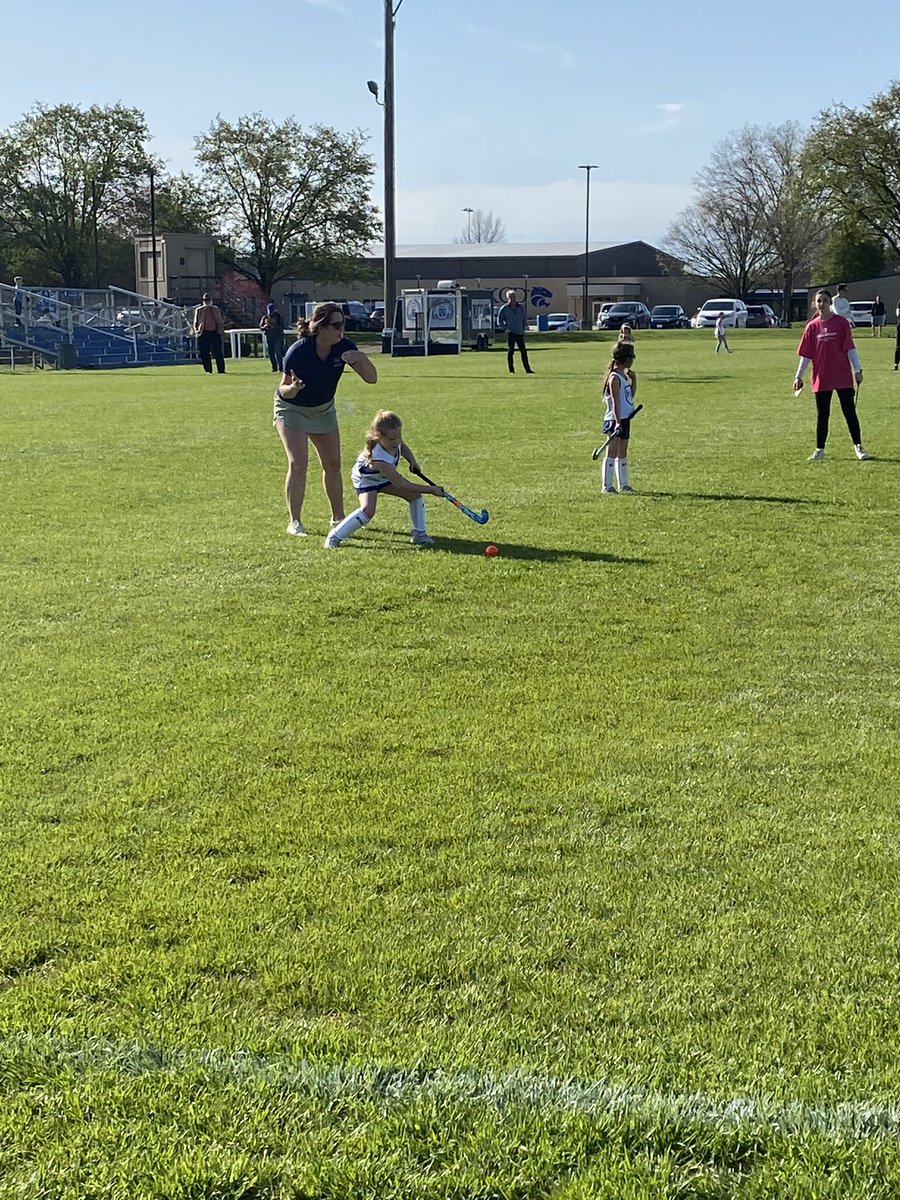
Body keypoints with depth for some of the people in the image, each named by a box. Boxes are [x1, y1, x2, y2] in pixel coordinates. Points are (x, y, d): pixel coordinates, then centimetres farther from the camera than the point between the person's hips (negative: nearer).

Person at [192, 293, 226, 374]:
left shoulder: (216, 309, 15)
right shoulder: (198, 310, 11)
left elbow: (221, 320, 15)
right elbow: (195, 322, 11)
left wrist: (221, 329, 0)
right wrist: (196, 330, -6)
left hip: (215, 333, 0)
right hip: (204, 333, 0)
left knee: (218, 352, -4)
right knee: (204, 353, -2)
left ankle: (221, 370, -2)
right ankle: (208, 370, 5)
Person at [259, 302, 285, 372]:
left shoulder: (279, 317, 0)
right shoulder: (265, 318, 11)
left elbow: (282, 327, -9)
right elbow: (260, 327, 12)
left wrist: (274, 327, -23)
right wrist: (265, 326, -11)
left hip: (278, 337, -4)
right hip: (268, 337, 4)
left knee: (278, 353, -10)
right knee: (270, 353, 3)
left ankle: (280, 367, -6)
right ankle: (274, 367, 11)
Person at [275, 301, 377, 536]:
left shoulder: (344, 347, -20)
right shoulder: (298, 351, -31)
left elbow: (371, 378, -17)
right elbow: (284, 390, -23)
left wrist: (362, 358, -36)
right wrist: (292, 388, -47)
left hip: (324, 409, 5)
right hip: (292, 409, -5)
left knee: (333, 464, 8)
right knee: (298, 463, -15)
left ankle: (338, 517, 24)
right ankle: (294, 521, -6)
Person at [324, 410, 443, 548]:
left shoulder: (394, 441, -24)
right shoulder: (379, 459, -44)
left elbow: (402, 446, 6)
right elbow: (401, 484, -39)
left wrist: (412, 460, -14)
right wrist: (431, 489, -36)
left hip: (385, 477, 7)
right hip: (366, 480, -7)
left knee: (416, 495, -5)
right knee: (368, 510, -30)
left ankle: (419, 534, 10)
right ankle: (335, 536, -15)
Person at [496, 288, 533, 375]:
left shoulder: (521, 307, 9)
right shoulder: (504, 309, -1)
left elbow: (523, 319, 20)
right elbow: (499, 322, 3)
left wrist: (523, 329, 10)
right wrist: (506, 328, -8)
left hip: (520, 333, 4)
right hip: (510, 333, -4)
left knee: (523, 351, 5)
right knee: (510, 351, -4)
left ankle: (527, 370, 11)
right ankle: (511, 370, 2)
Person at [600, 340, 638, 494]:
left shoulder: (624, 375, 12)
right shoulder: (614, 378, -15)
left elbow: (631, 395, 24)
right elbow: (616, 402, -21)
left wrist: (633, 379, 10)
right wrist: (617, 421, -27)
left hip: (624, 419, 9)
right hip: (615, 420, -9)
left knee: (622, 454, 14)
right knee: (612, 453, -5)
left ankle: (623, 484, 21)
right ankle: (607, 486, -2)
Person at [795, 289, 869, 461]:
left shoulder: (841, 323, -2)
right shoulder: (812, 327, 4)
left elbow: (850, 348, -2)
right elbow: (806, 355, 7)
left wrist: (857, 370, -6)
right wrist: (799, 376, 5)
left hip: (843, 376, -2)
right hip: (821, 378, 2)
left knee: (850, 411, 3)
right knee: (822, 415, 7)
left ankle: (858, 446, 12)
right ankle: (819, 449, 15)